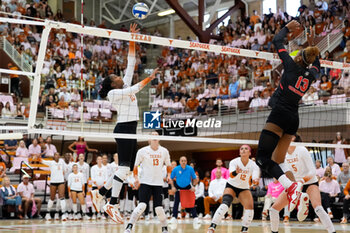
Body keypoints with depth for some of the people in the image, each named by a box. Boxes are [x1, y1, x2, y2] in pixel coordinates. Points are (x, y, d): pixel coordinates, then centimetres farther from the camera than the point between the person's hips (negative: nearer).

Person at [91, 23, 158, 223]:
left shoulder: (125, 87, 16)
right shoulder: (113, 93, -5)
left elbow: (131, 63, 15)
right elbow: (134, 90, -19)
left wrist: (132, 41, 12)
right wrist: (149, 79, -22)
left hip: (131, 130, 9)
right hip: (124, 128, -9)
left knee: (127, 168, 9)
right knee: (124, 167, -14)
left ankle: (100, 192, 18)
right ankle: (113, 203, -13)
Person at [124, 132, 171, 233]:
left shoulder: (164, 151, 6)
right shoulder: (142, 151, -2)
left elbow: (168, 165, 19)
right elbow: (136, 166, 5)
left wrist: (169, 175, 2)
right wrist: (136, 178, -9)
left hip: (158, 183, 3)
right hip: (145, 182, -3)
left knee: (159, 208, 0)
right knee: (142, 205, -19)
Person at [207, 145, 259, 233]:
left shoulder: (253, 165, -16)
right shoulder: (234, 162, -21)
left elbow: (255, 176, -33)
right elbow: (231, 175, -39)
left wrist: (255, 180, -58)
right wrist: (236, 172, -64)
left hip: (244, 188, 3)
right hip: (231, 186, -3)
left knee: (250, 206, -18)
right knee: (225, 204, -25)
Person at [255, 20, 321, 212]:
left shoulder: (292, 66, -5)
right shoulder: (311, 75, 10)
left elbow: (277, 42, 8)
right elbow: (316, 64, 38)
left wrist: (287, 28, 23)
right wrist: (312, 46, 40)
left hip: (279, 115, -7)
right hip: (293, 119, 7)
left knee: (262, 158, -15)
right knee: (277, 162, 11)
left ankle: (290, 185, -33)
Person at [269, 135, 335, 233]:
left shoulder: (302, 150, -19)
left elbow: (312, 171, -21)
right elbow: (288, 172, 8)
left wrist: (302, 180, -37)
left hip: (310, 183, -6)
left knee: (318, 208, -32)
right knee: (274, 209, -3)